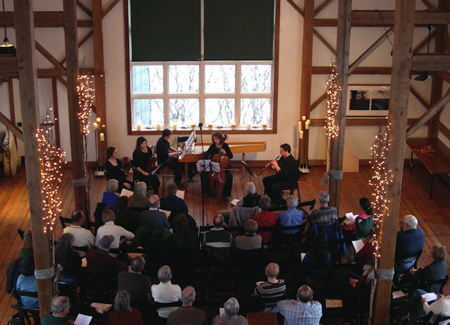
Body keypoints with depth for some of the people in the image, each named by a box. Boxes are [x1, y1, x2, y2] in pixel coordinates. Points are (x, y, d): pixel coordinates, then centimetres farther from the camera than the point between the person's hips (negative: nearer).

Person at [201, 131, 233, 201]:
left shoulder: (225, 146, -1)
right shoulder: (212, 147, -1)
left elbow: (231, 156, 4)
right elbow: (205, 156, -1)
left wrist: (225, 153, -15)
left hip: (224, 165, -1)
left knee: (230, 176, -29)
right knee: (203, 174, -25)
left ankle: (225, 195, -14)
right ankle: (207, 191, -5)